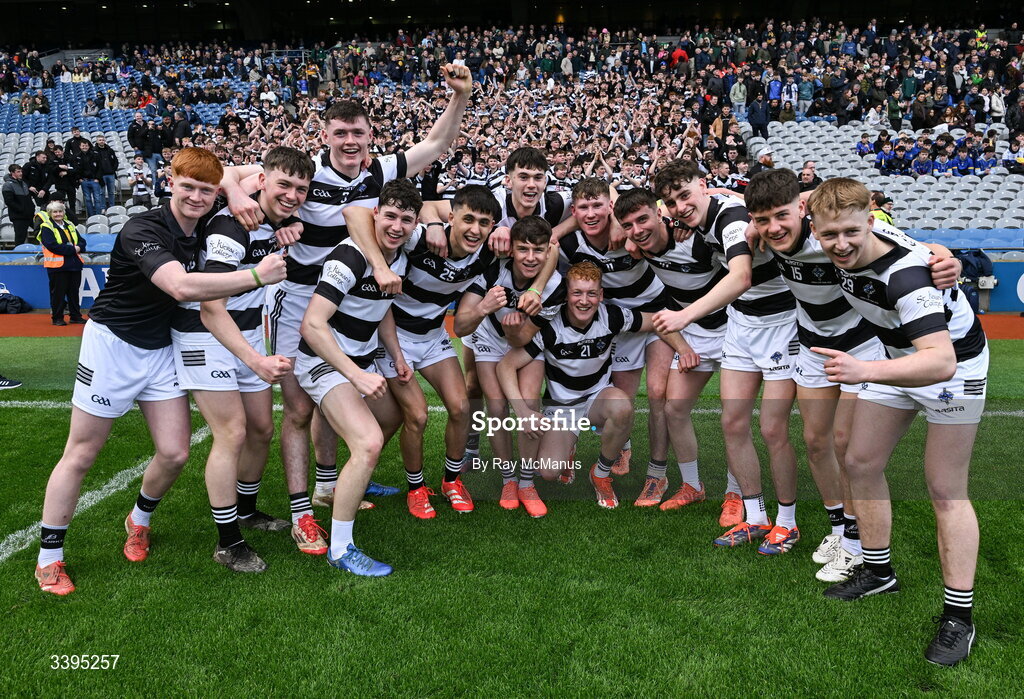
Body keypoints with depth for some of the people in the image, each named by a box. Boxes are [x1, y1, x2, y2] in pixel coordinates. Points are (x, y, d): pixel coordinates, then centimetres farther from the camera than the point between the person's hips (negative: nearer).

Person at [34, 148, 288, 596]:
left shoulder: (205, 229, -3)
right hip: (113, 344, -5)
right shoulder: (143, 230, -23)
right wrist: (256, 276, -41)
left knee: (174, 454, 1)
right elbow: (182, 286, -40)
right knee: (82, 455, 4)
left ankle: (139, 521, 32)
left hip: (162, 350, 6)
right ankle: (48, 559, 19)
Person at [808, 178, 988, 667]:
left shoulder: (905, 273, -37)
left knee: (946, 492, -6)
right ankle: (878, 572, 25)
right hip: (899, 354, 8)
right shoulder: (847, 249, -15)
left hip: (953, 361, -7)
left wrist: (864, 372, -58)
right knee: (861, 464, 9)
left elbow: (940, 361, -49)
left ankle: (958, 618, 6)